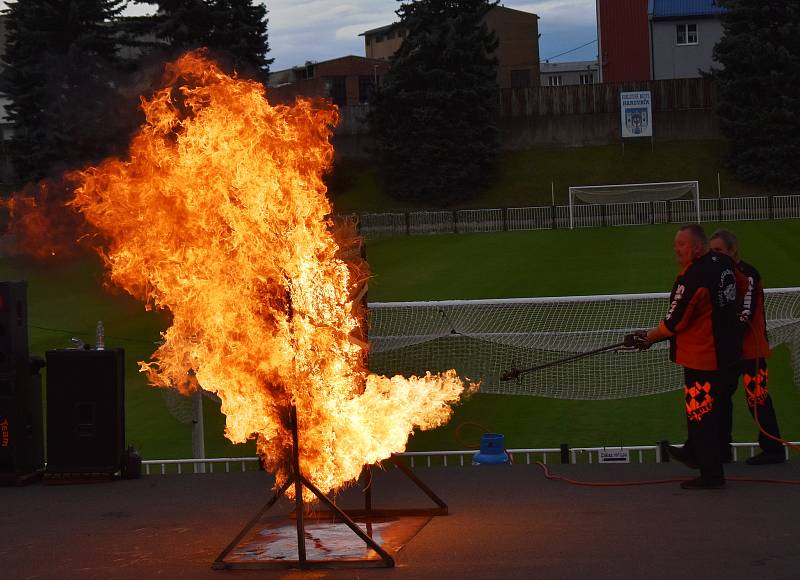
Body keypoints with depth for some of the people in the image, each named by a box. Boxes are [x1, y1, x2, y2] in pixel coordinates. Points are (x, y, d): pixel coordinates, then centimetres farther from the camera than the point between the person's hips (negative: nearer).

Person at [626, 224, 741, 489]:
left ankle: (711, 474, 9)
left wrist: (648, 338, -1)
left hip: (702, 359, -9)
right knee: (718, 407, 22)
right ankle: (693, 453, 40)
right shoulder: (725, 264, 2)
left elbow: (674, 323, -18)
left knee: (702, 416, 2)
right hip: (729, 354, 9)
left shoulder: (692, 278, -24)